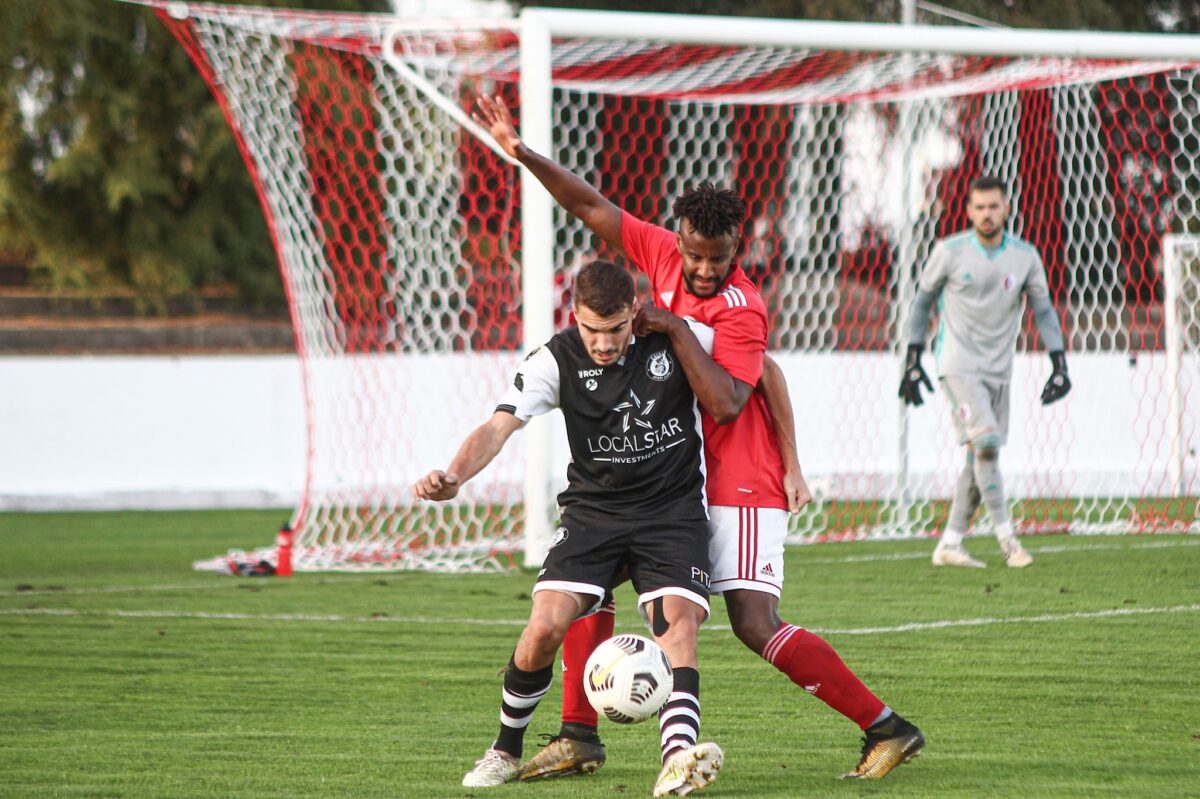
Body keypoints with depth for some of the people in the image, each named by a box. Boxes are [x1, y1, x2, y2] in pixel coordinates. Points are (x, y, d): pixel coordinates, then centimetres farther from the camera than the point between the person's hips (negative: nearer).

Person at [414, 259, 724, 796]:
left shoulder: (681, 338, -11)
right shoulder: (557, 360, -10)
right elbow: (499, 425, -20)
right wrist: (454, 476, -41)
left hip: (673, 510, -1)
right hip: (593, 507, 1)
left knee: (677, 621, -25)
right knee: (545, 626, -16)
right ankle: (505, 750, 8)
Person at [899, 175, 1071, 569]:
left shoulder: (1025, 256, 2)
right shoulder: (950, 252, -6)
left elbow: (1043, 310, 9)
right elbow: (923, 300, 5)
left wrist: (1059, 365, 0)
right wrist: (913, 361, 3)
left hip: (999, 370, 4)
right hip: (958, 366, -4)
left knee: (980, 458, 4)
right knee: (985, 443, -19)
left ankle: (949, 544, 12)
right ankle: (1006, 536, -13)